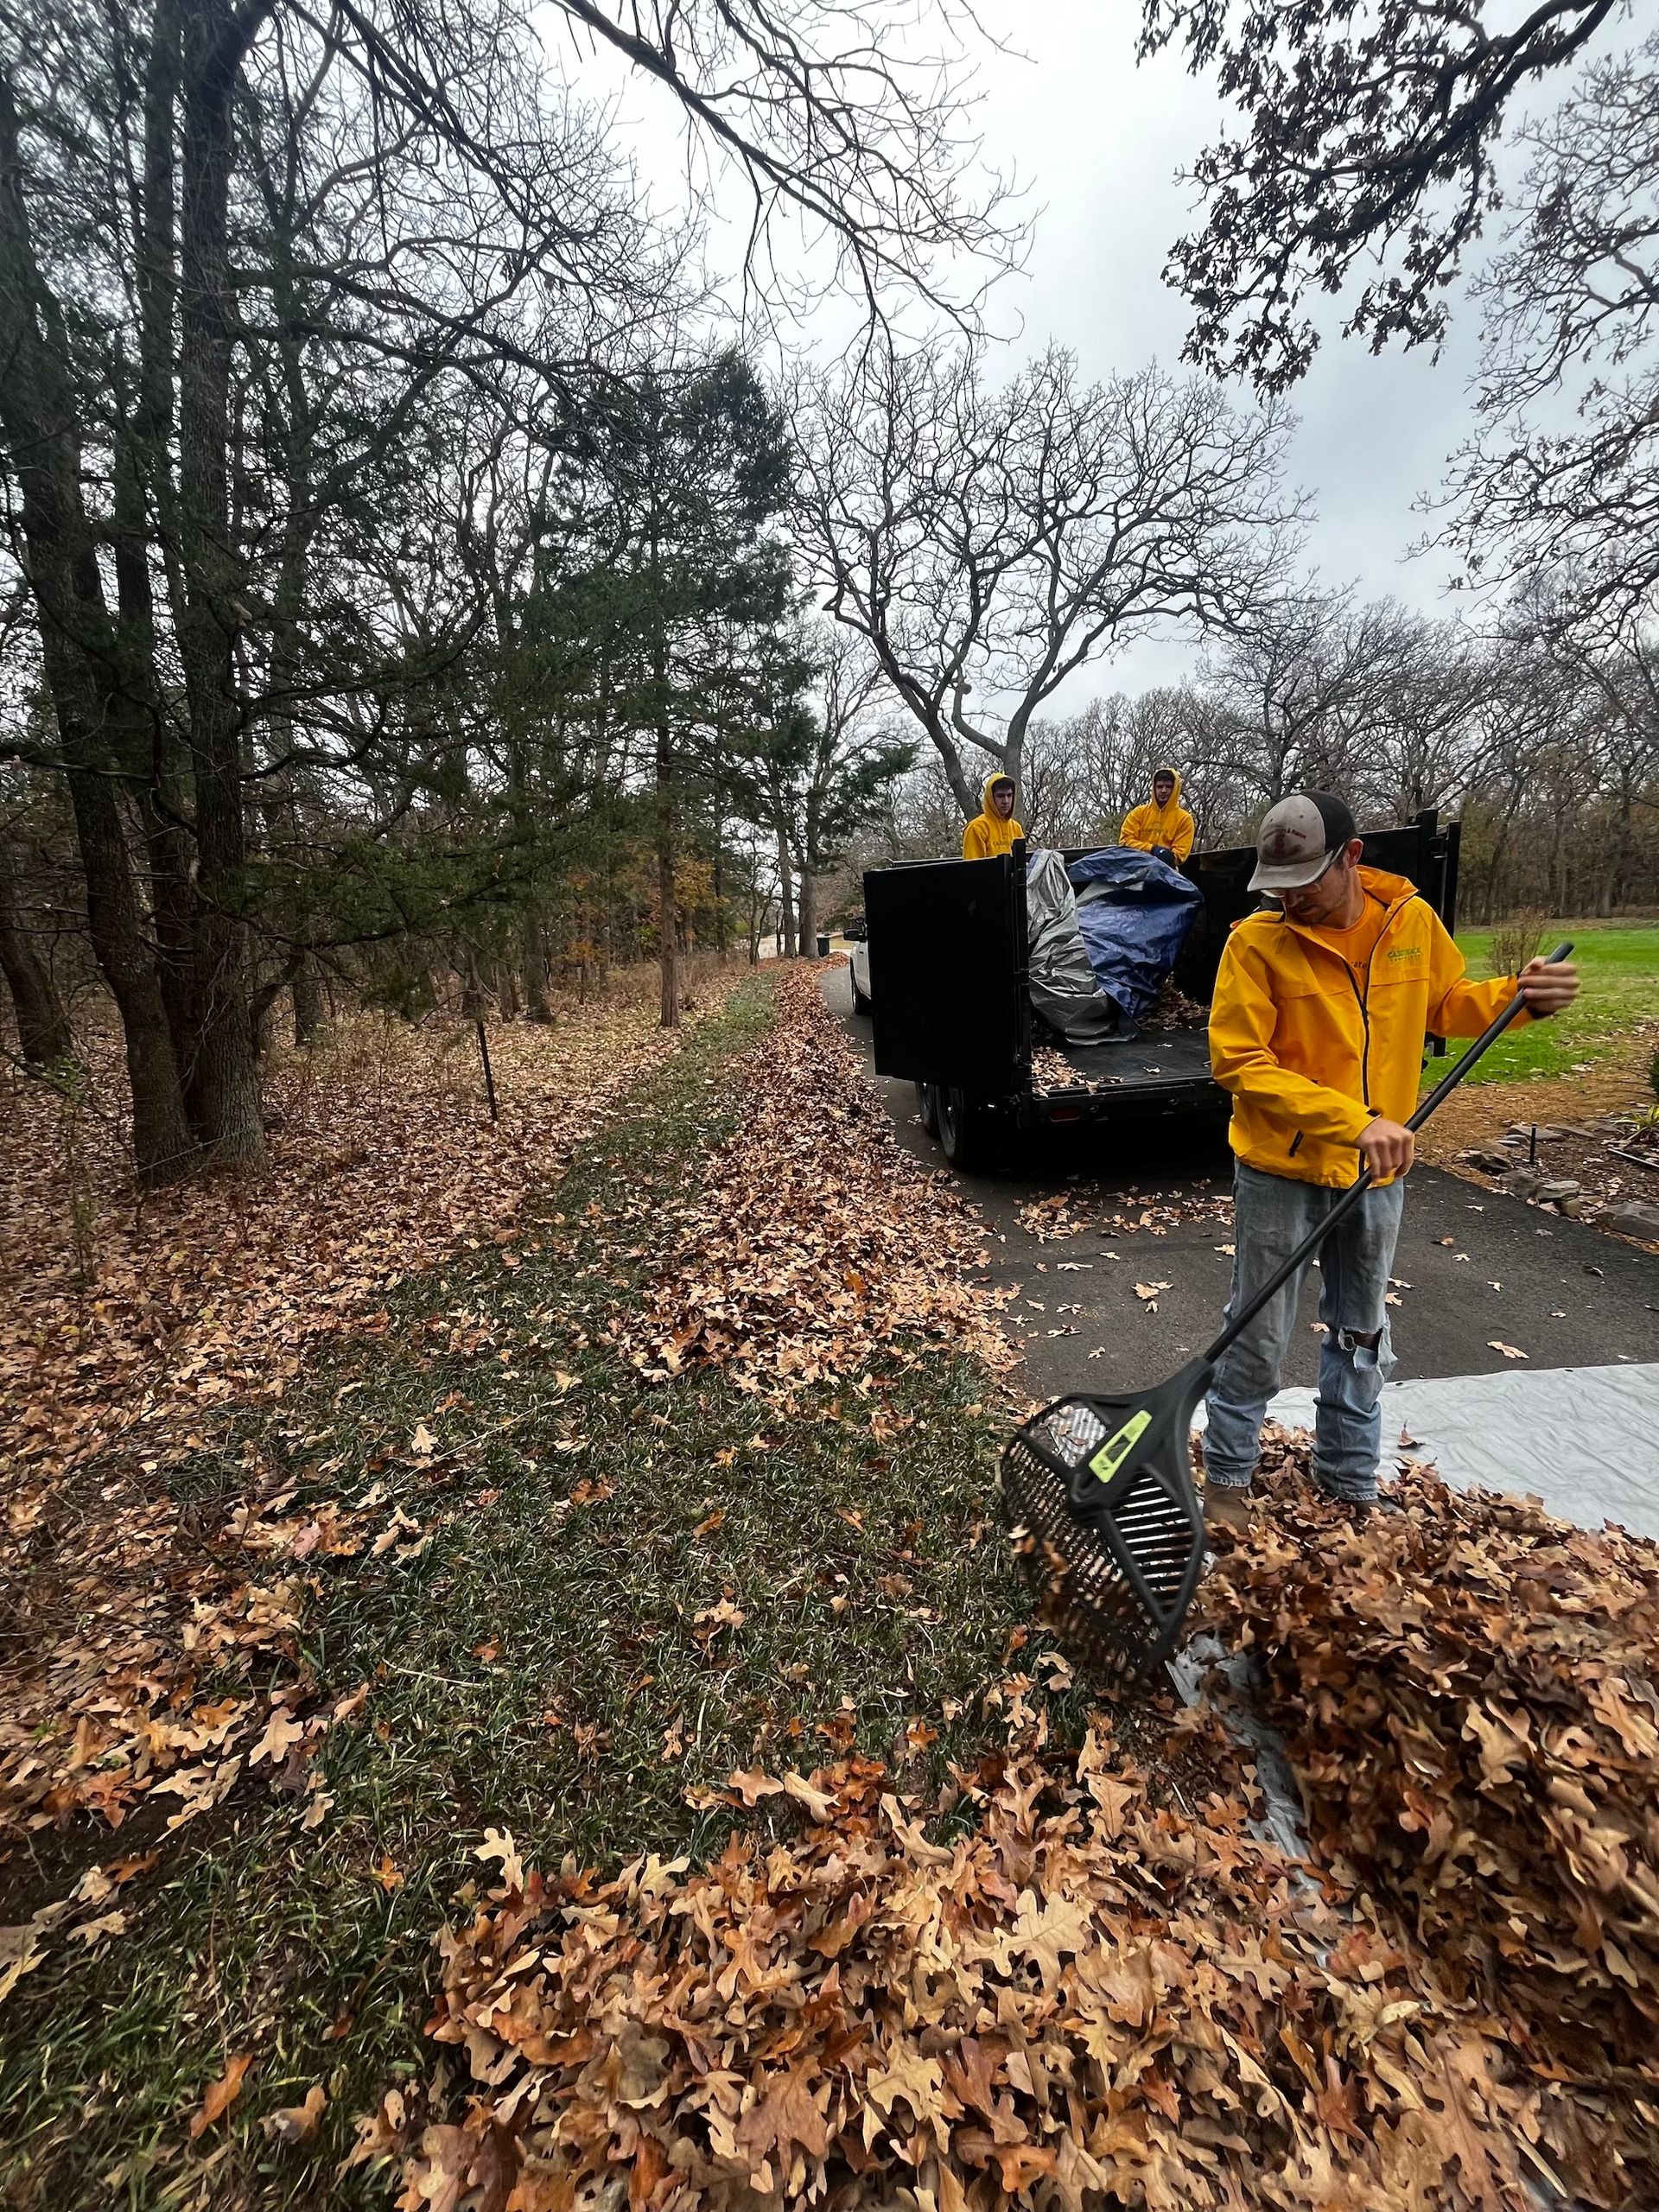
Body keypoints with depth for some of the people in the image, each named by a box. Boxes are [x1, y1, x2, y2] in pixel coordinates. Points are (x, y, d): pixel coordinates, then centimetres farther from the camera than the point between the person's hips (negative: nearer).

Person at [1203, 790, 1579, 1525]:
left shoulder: (1412, 920, -3)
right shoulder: (1257, 942, -16)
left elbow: (1446, 1002, 15)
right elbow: (1238, 1063, -20)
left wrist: (1520, 996, -6)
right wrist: (1354, 1121, -27)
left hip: (1378, 1173, 5)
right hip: (1280, 1170, -4)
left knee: (1361, 1338, 17)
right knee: (1258, 1339, 5)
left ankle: (1350, 1486, 37)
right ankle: (1226, 1476, 26)